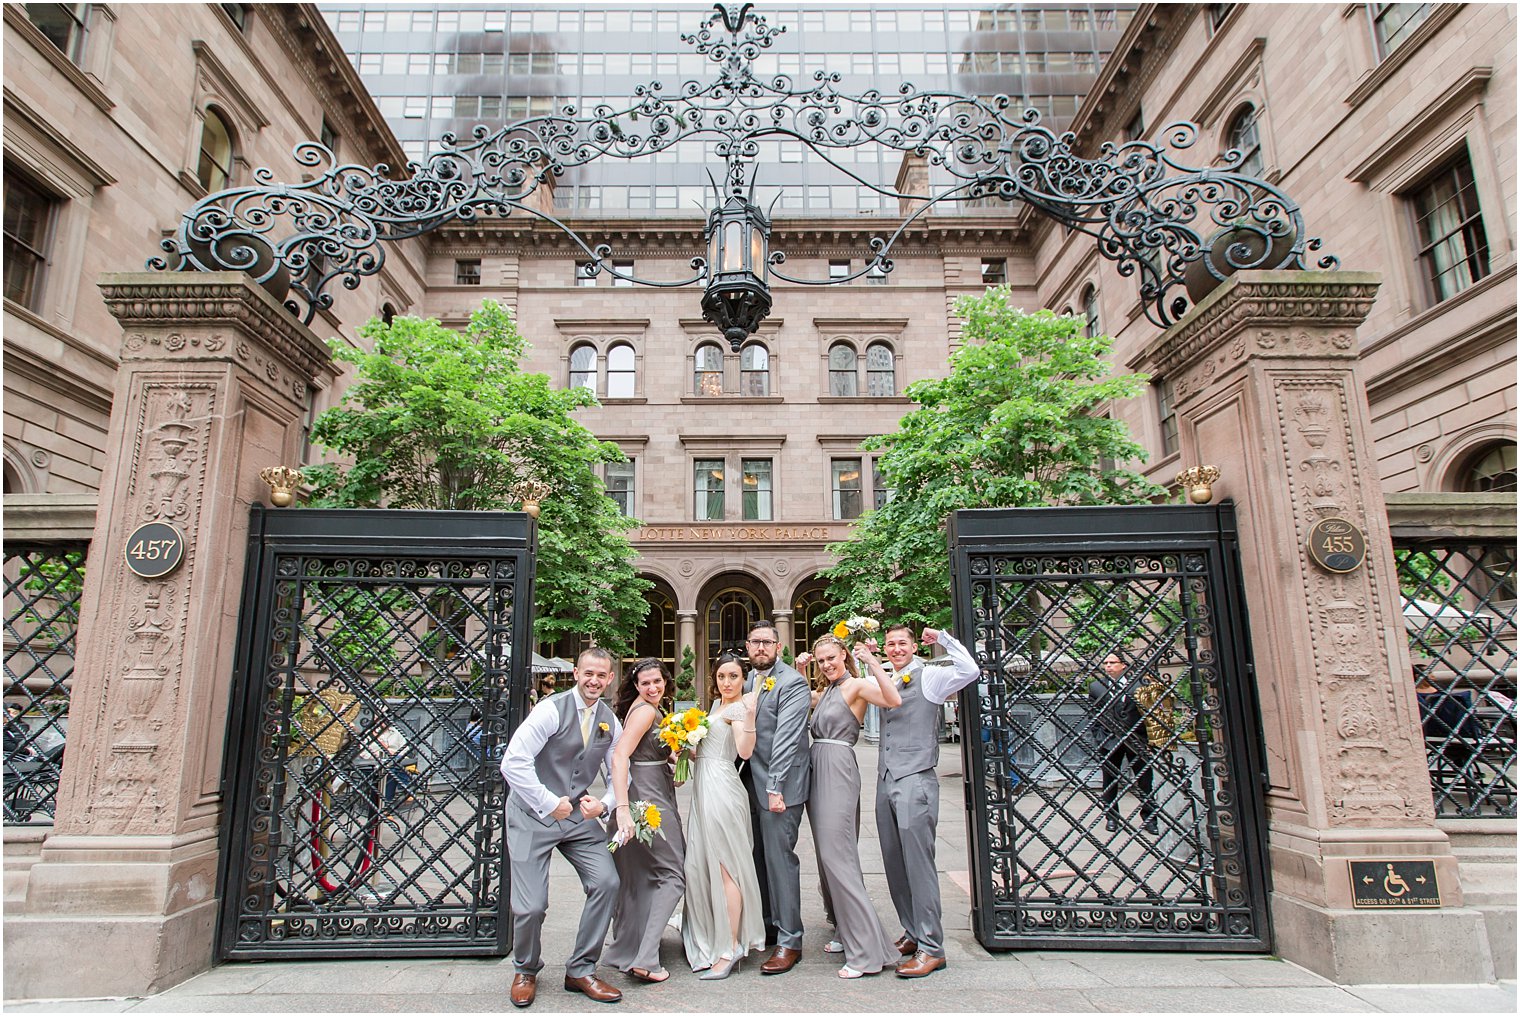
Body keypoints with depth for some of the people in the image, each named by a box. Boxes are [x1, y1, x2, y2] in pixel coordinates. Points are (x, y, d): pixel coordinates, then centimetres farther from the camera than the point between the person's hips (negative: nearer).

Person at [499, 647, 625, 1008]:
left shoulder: (609, 721, 2)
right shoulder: (552, 710, -17)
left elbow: (619, 775, 9)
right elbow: (513, 763, -23)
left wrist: (604, 804, -12)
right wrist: (549, 803, -20)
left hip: (578, 815, 5)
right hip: (533, 815, -5)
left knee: (607, 882, -9)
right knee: (531, 906, -4)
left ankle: (581, 971, 12)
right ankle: (526, 971, 29)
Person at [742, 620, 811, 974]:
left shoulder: (792, 682, -11)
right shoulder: (748, 681, 13)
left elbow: (786, 738, -18)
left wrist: (775, 787, -22)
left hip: (780, 786, -7)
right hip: (754, 785, 7)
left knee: (780, 859, -3)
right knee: (761, 858, 13)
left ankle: (789, 941, 8)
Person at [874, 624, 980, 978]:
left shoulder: (929, 676, -4)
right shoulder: (883, 680, 15)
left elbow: (969, 671, -20)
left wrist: (943, 638, -11)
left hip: (915, 780, -7)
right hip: (885, 780, 7)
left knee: (918, 863, -6)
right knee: (894, 864, 12)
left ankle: (931, 947, 2)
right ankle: (913, 933, 25)